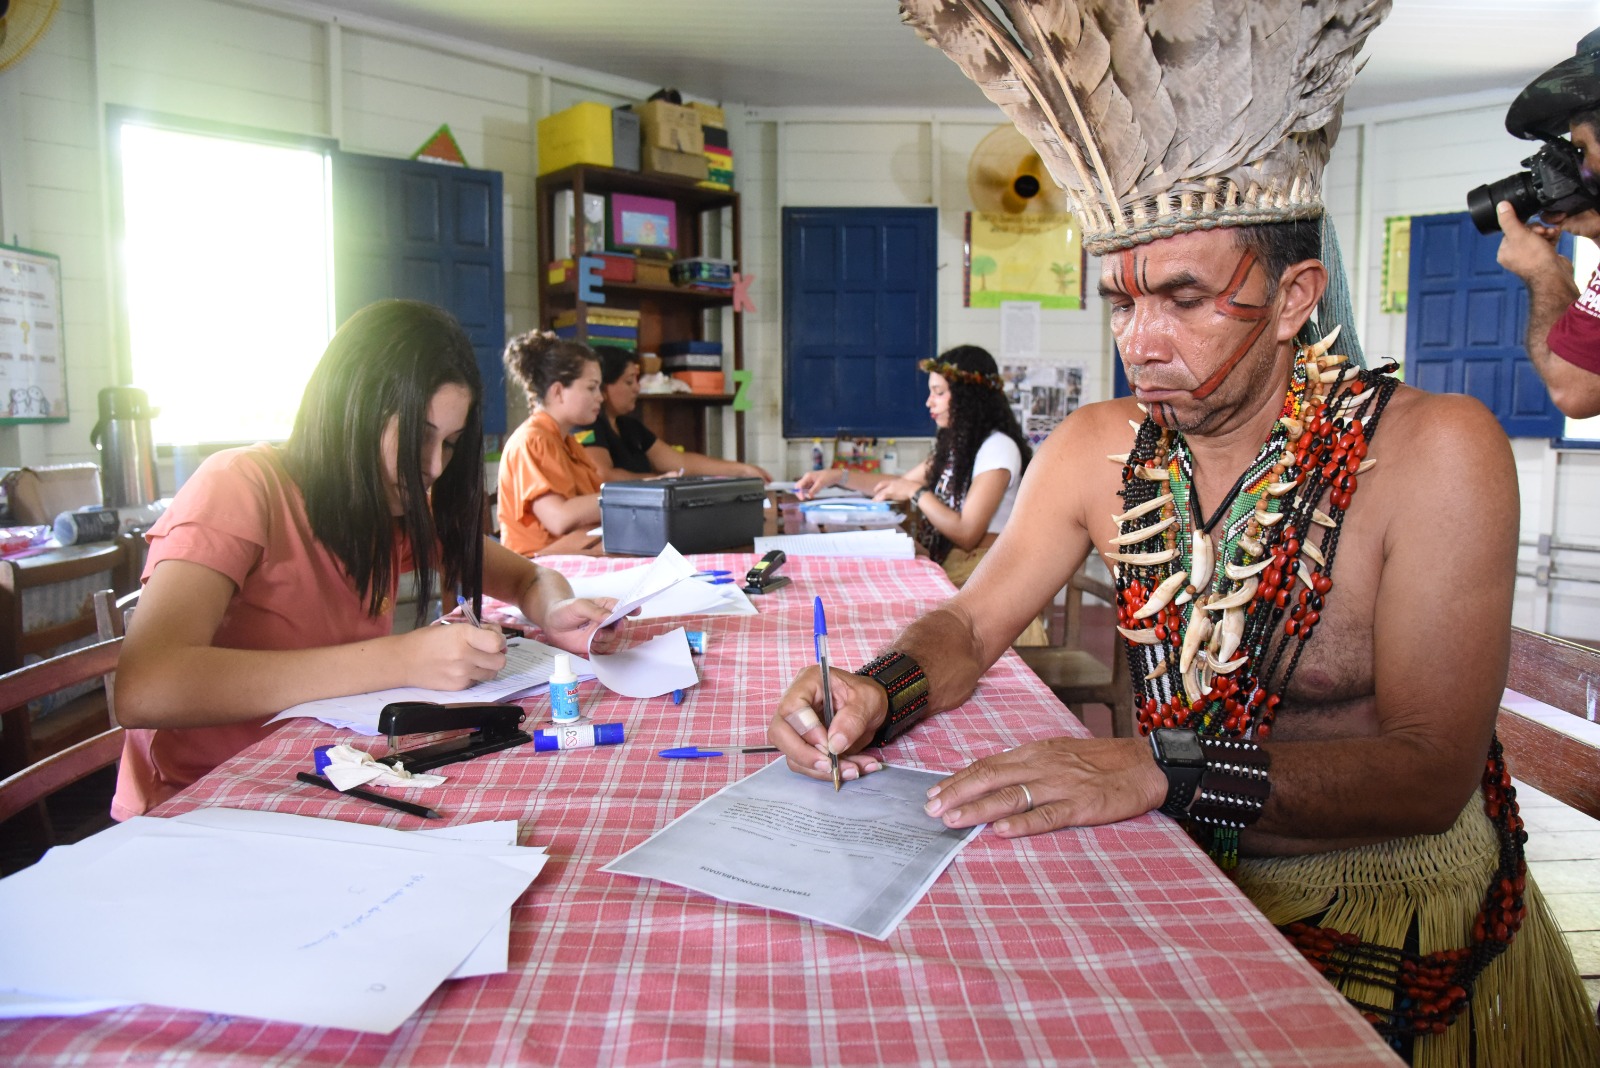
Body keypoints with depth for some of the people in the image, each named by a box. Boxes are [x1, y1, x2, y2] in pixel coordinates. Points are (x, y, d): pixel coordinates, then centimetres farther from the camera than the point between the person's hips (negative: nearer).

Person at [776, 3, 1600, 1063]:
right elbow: (971, 624, 2)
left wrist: (1160, 768, -35)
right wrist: (879, 691, -20)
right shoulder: (1097, 449, -4)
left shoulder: (1436, 452, -16)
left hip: (1396, 917, -3)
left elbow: (1433, 770, -21)